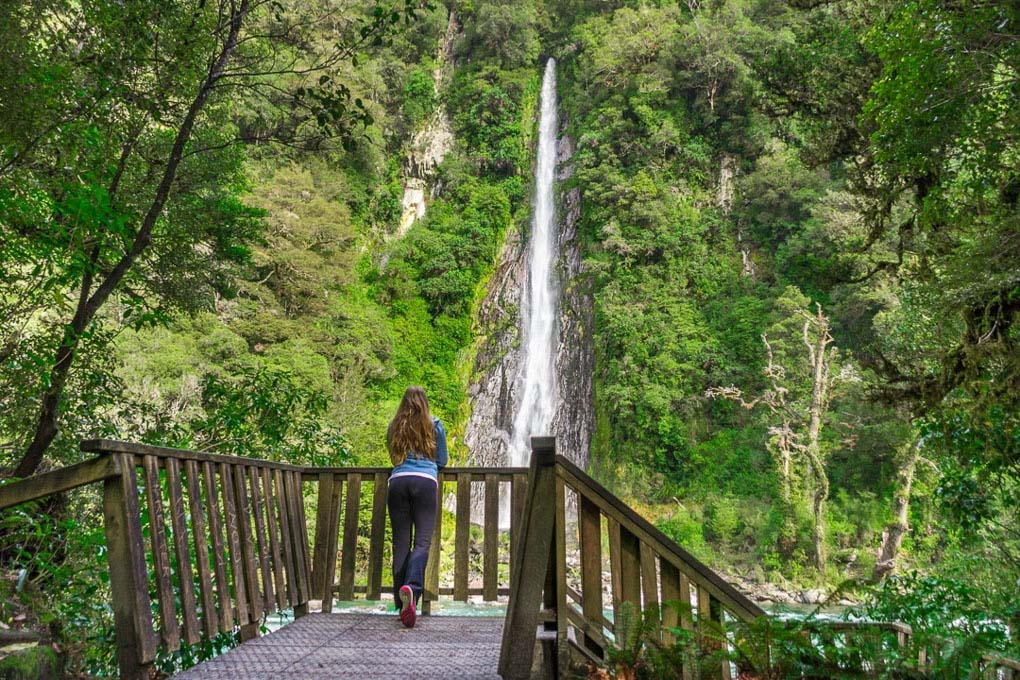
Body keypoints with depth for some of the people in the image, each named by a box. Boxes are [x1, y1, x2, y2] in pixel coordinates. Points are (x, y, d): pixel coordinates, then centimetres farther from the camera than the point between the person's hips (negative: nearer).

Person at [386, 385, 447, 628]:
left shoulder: (394, 427, 19)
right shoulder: (434, 425, 14)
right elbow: (442, 461, 19)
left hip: (398, 481, 2)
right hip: (425, 481, -2)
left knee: (400, 542, 4)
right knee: (423, 541, -7)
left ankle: (401, 603, 3)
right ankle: (411, 587, -32)